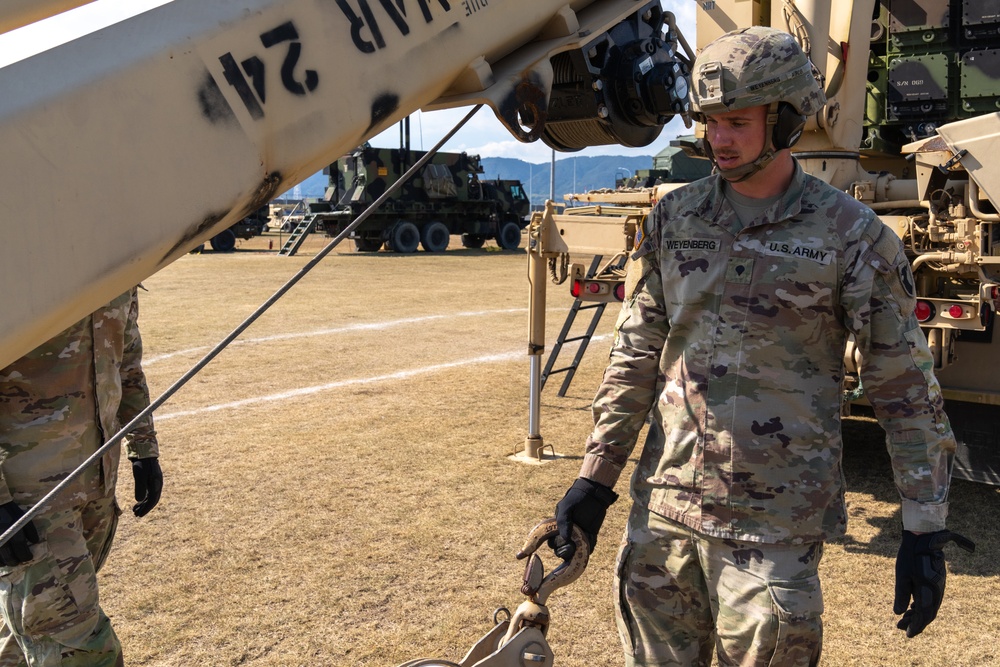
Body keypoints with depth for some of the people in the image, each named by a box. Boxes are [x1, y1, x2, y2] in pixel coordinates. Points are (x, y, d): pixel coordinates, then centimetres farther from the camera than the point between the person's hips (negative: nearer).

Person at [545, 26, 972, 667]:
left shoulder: (851, 234, -5)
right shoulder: (673, 219, 5)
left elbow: (906, 386, -2)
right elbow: (636, 355, 8)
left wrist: (925, 529, -3)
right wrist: (596, 477, 5)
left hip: (775, 524, -3)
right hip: (663, 506, 4)